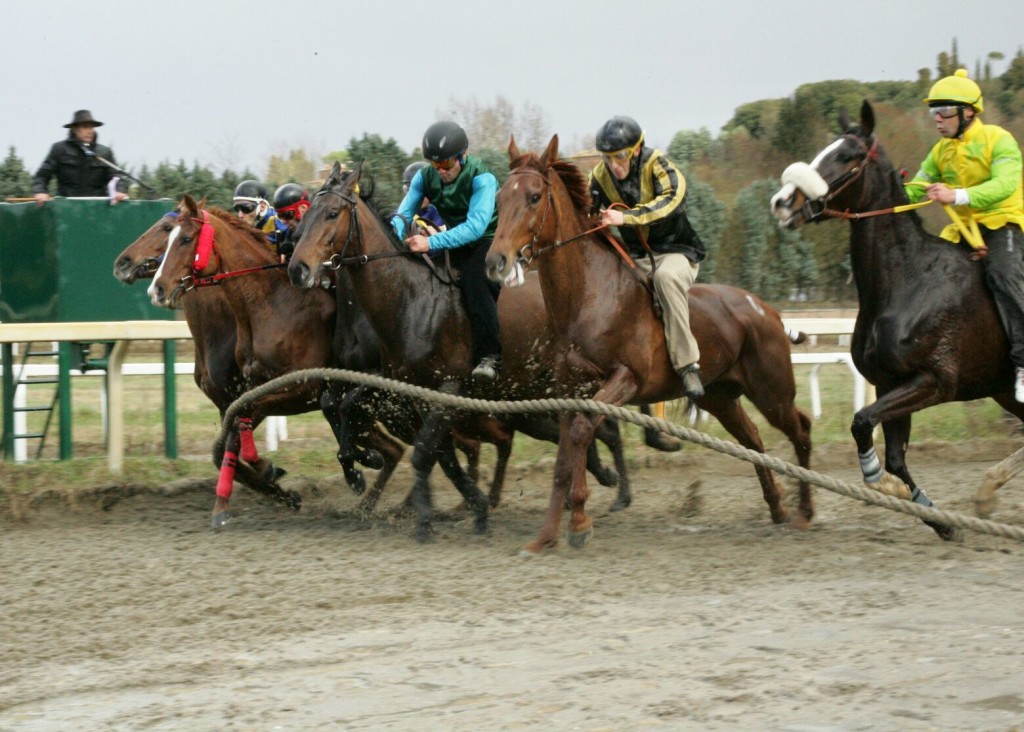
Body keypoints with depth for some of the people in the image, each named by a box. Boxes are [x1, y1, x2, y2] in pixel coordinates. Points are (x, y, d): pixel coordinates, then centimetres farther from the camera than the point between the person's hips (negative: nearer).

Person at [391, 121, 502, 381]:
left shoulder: (481, 178, -24)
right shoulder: (425, 176, -7)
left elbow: (475, 226, -35)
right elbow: (403, 213, -6)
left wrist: (431, 242, -45)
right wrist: (393, 238, -31)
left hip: (487, 240, -7)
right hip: (452, 240, 7)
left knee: (475, 281, -32)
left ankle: (489, 357, -35)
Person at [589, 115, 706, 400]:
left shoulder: (657, 165, -15)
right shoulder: (601, 176, 0)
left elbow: (671, 199, -34)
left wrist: (626, 217, -45)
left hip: (675, 251, -6)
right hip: (635, 258, 6)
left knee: (666, 276, -38)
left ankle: (688, 365, -37)